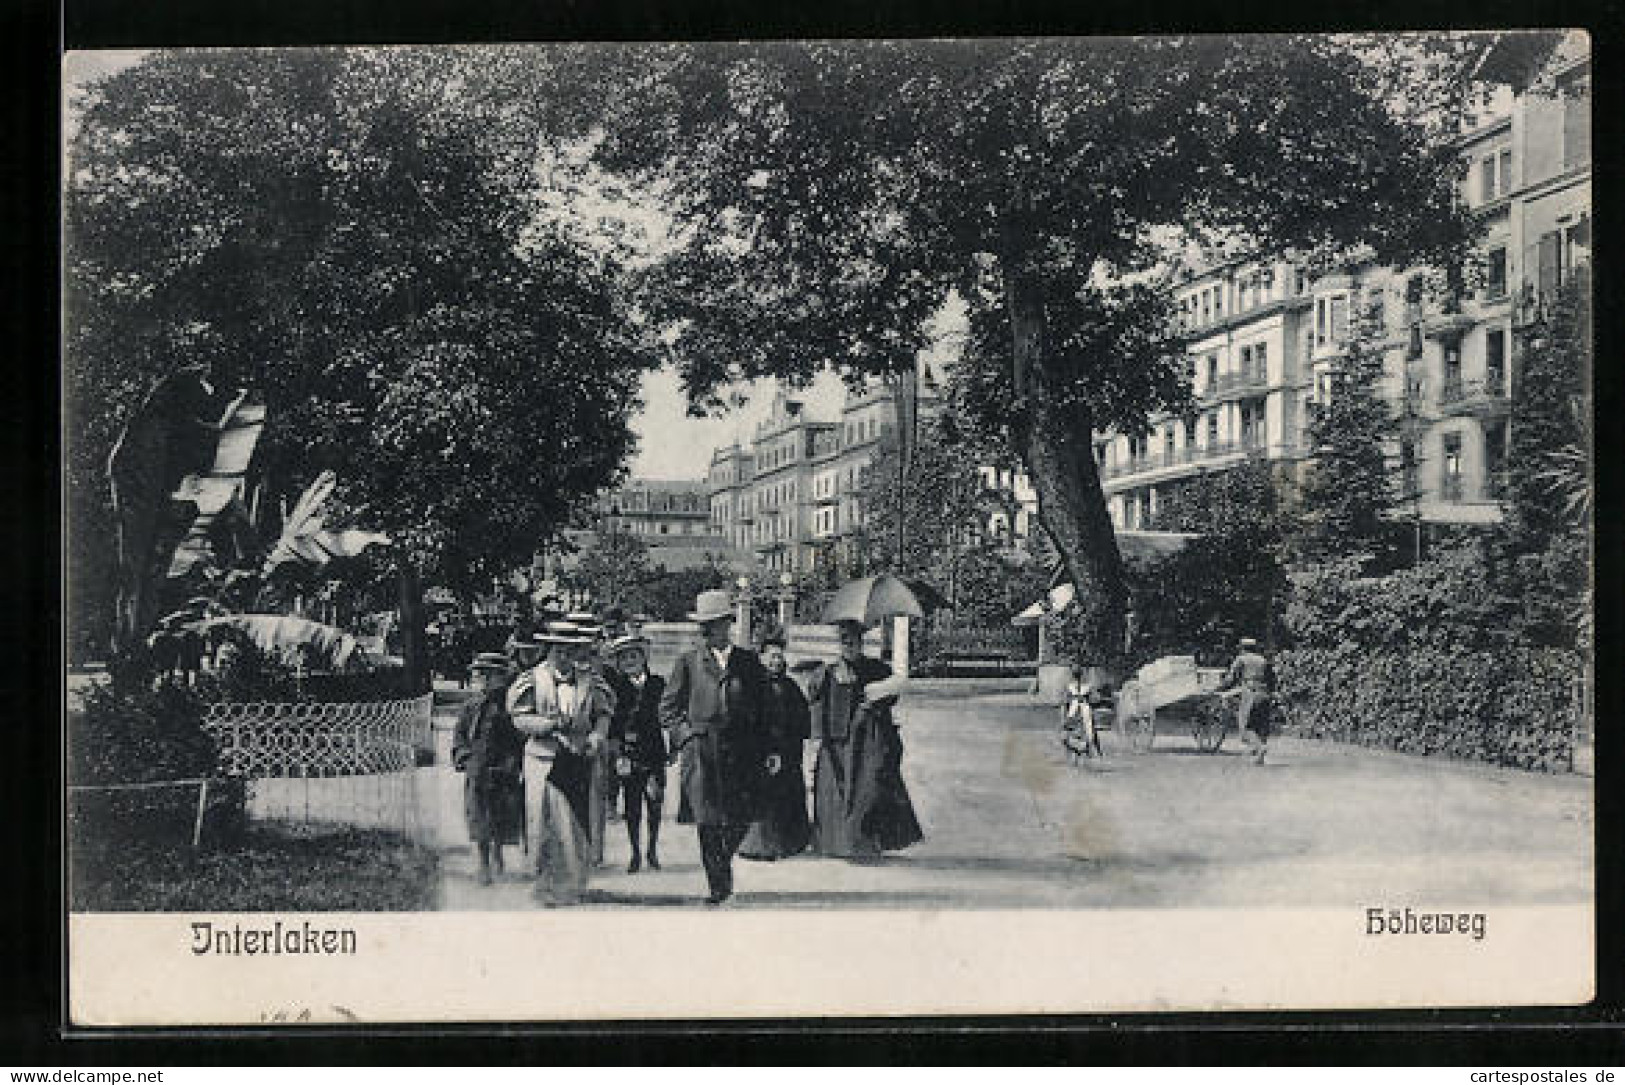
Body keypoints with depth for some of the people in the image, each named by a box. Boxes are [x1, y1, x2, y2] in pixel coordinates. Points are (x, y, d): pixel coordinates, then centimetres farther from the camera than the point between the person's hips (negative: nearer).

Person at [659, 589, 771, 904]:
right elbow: (668, 707, 12)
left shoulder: (749, 661, 10)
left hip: (742, 752, 1)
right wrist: (684, 733, -4)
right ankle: (717, 885, 3)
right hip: (701, 750, -1)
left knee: (741, 818, -1)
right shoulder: (688, 661, 7)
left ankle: (723, 863, 27)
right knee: (708, 821, -5)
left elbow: (764, 707, 13)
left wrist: (766, 749, 6)